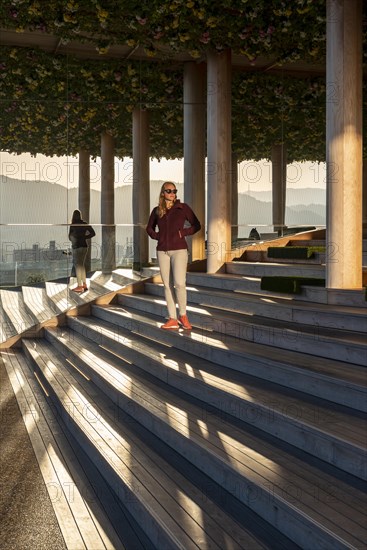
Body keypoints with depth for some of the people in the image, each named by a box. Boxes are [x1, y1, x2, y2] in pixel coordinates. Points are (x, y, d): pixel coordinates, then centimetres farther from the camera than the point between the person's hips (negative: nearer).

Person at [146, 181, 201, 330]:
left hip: (179, 250, -3)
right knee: (167, 285, 3)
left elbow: (197, 225, 4)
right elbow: (149, 228, 21)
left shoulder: (182, 207, -1)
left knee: (179, 283, -16)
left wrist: (183, 232, -10)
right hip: (162, 251, 3)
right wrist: (157, 236, 2)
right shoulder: (157, 210, 7)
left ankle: (183, 315, 3)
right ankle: (173, 319, 8)